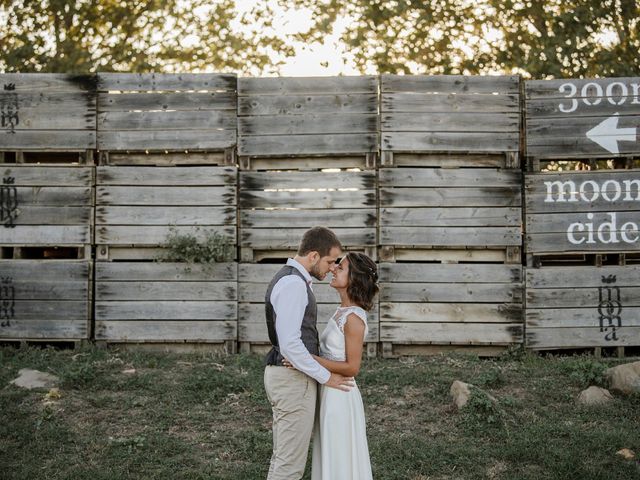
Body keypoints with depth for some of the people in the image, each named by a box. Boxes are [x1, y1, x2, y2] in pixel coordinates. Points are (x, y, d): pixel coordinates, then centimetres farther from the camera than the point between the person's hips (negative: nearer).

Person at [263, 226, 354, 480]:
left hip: (285, 374, 11)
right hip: (293, 380, -11)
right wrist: (326, 376, -15)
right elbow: (289, 344, -25)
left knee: (283, 456, 17)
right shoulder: (293, 283, -19)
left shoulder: (291, 279, 14)